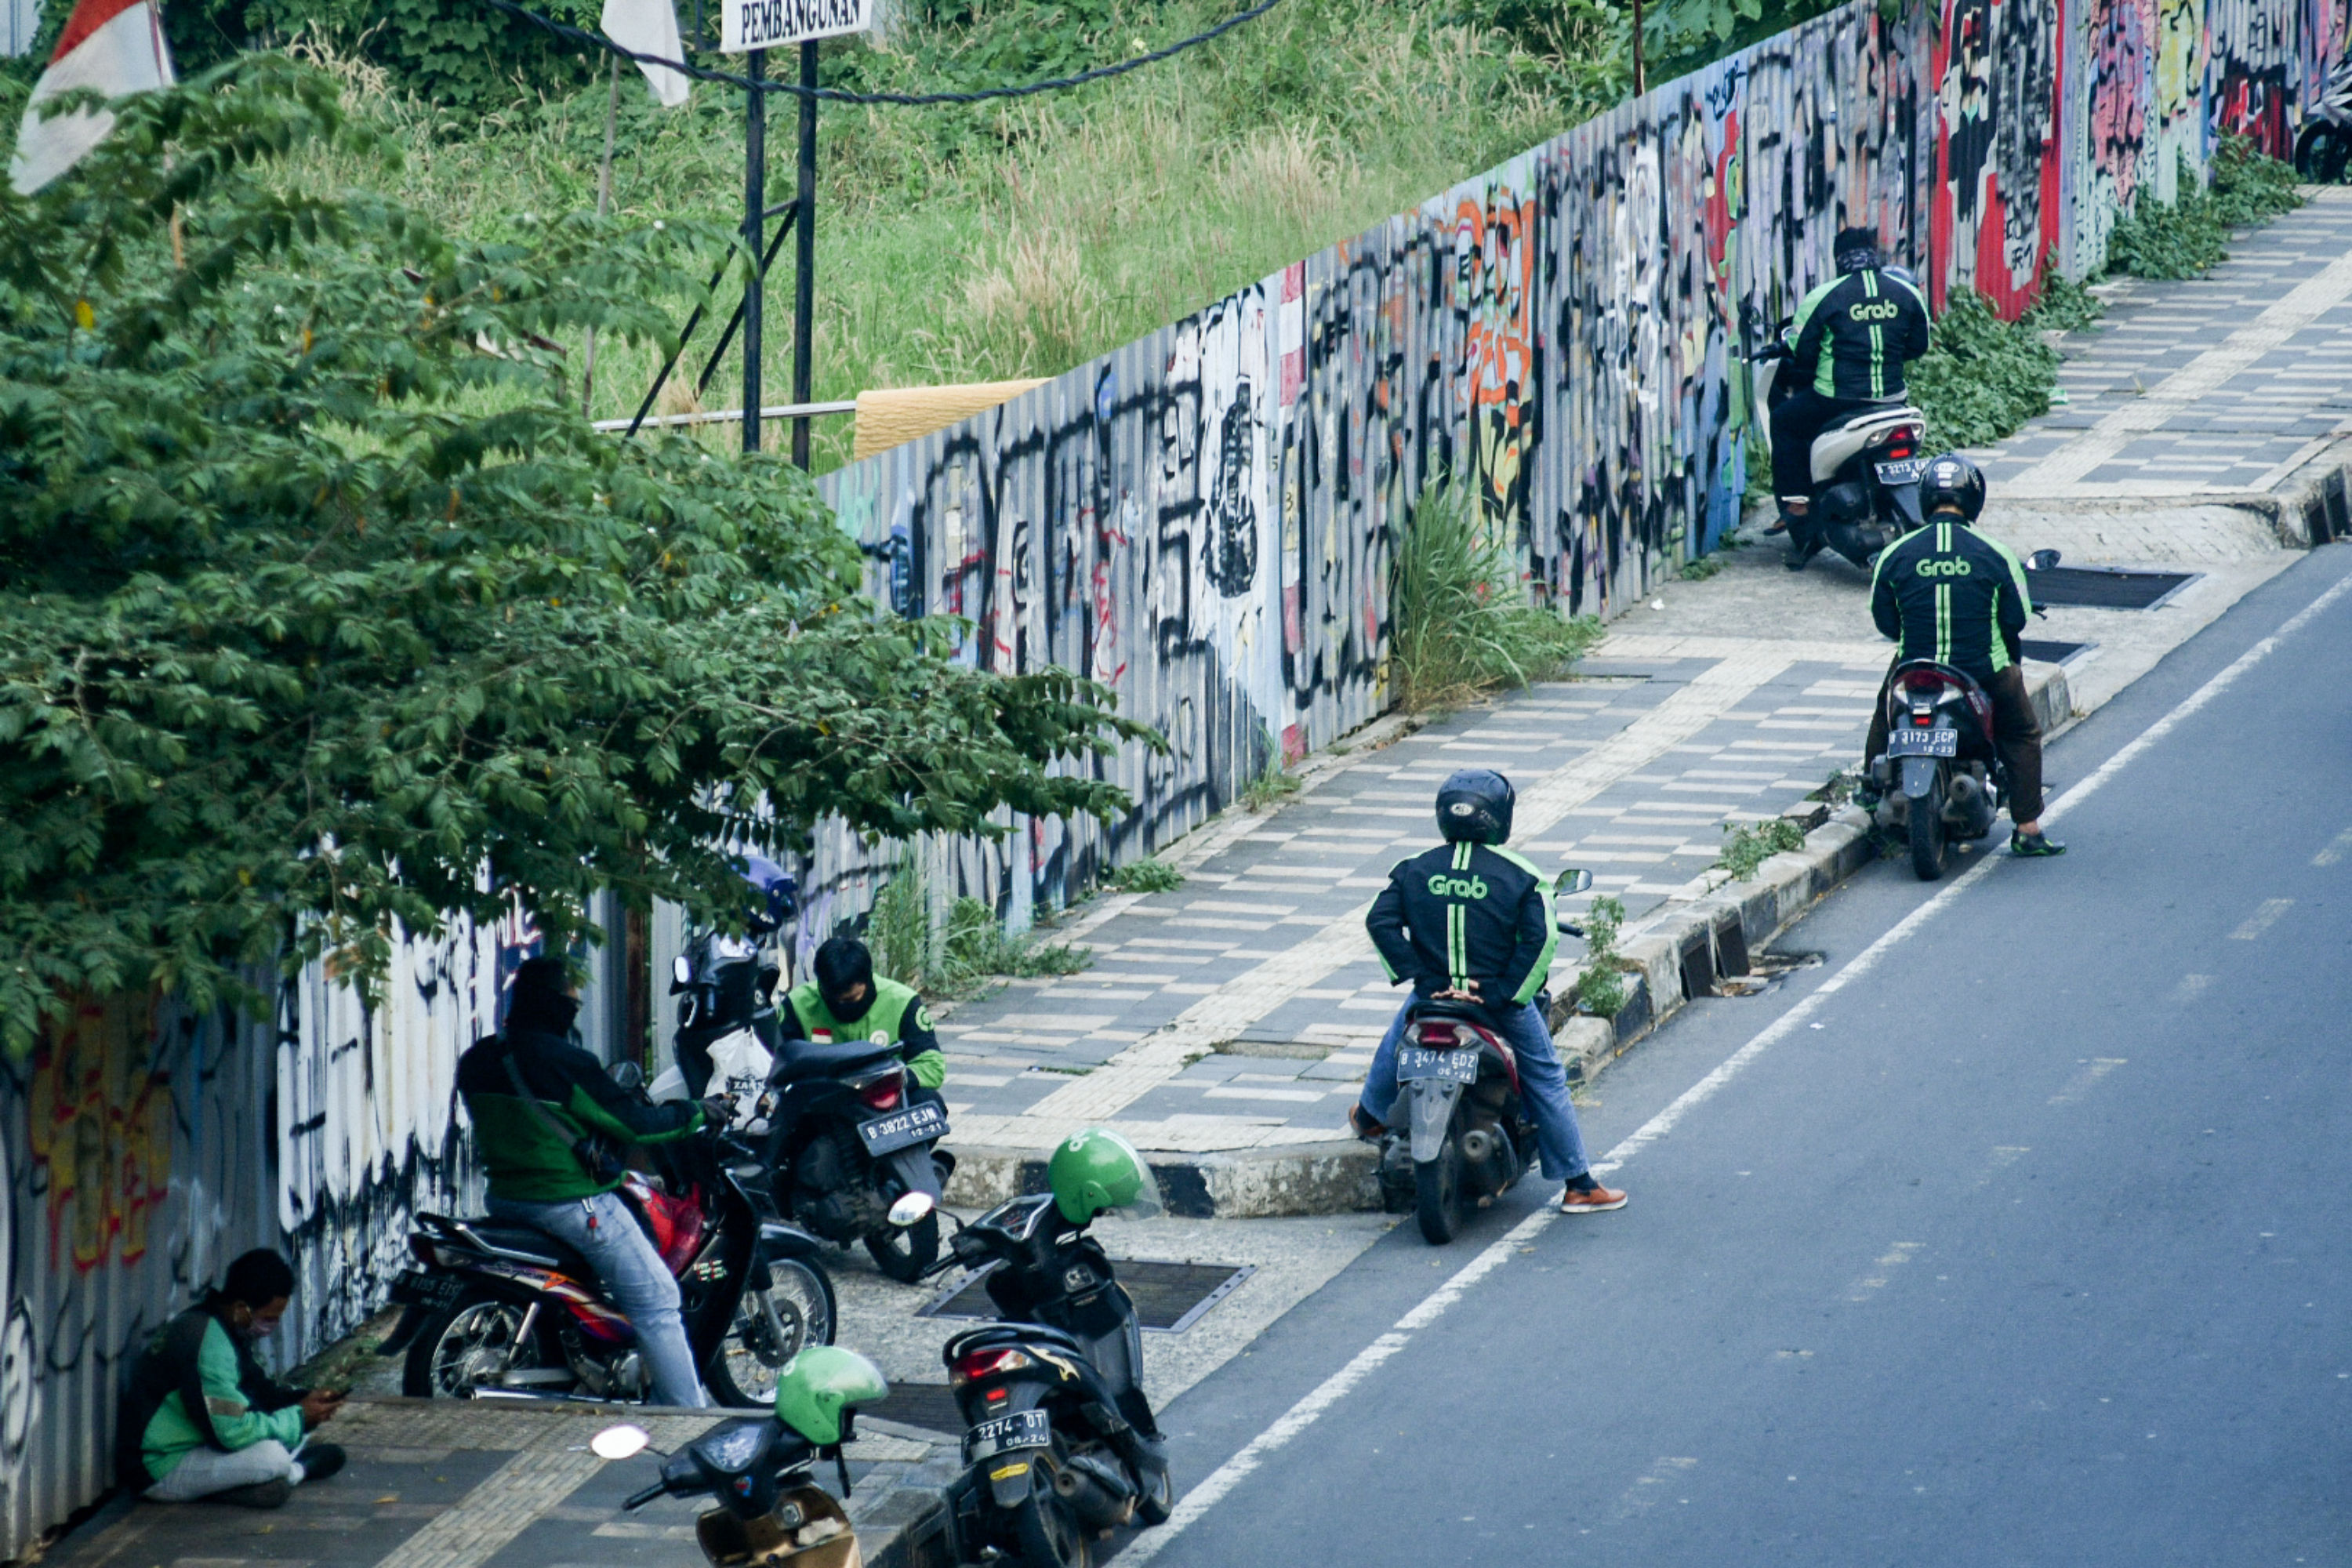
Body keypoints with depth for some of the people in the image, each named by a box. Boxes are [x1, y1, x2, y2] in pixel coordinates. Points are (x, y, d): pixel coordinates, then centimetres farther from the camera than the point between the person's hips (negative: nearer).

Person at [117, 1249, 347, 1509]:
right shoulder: (207, 1343, -27)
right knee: (272, 1457, -28)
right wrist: (300, 1416, -14)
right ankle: (298, 1470, 0)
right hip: (158, 1470, -10)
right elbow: (234, 1432, -27)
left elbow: (257, 1386, 19)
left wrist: (304, 1399, 1)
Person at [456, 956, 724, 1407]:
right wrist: (695, 1112, 1)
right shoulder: (562, 1061, -21)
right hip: (571, 1201, -9)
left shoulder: (475, 1061, 3)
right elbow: (633, 1123, -16)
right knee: (656, 1301, 0)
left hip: (504, 1197, 9)